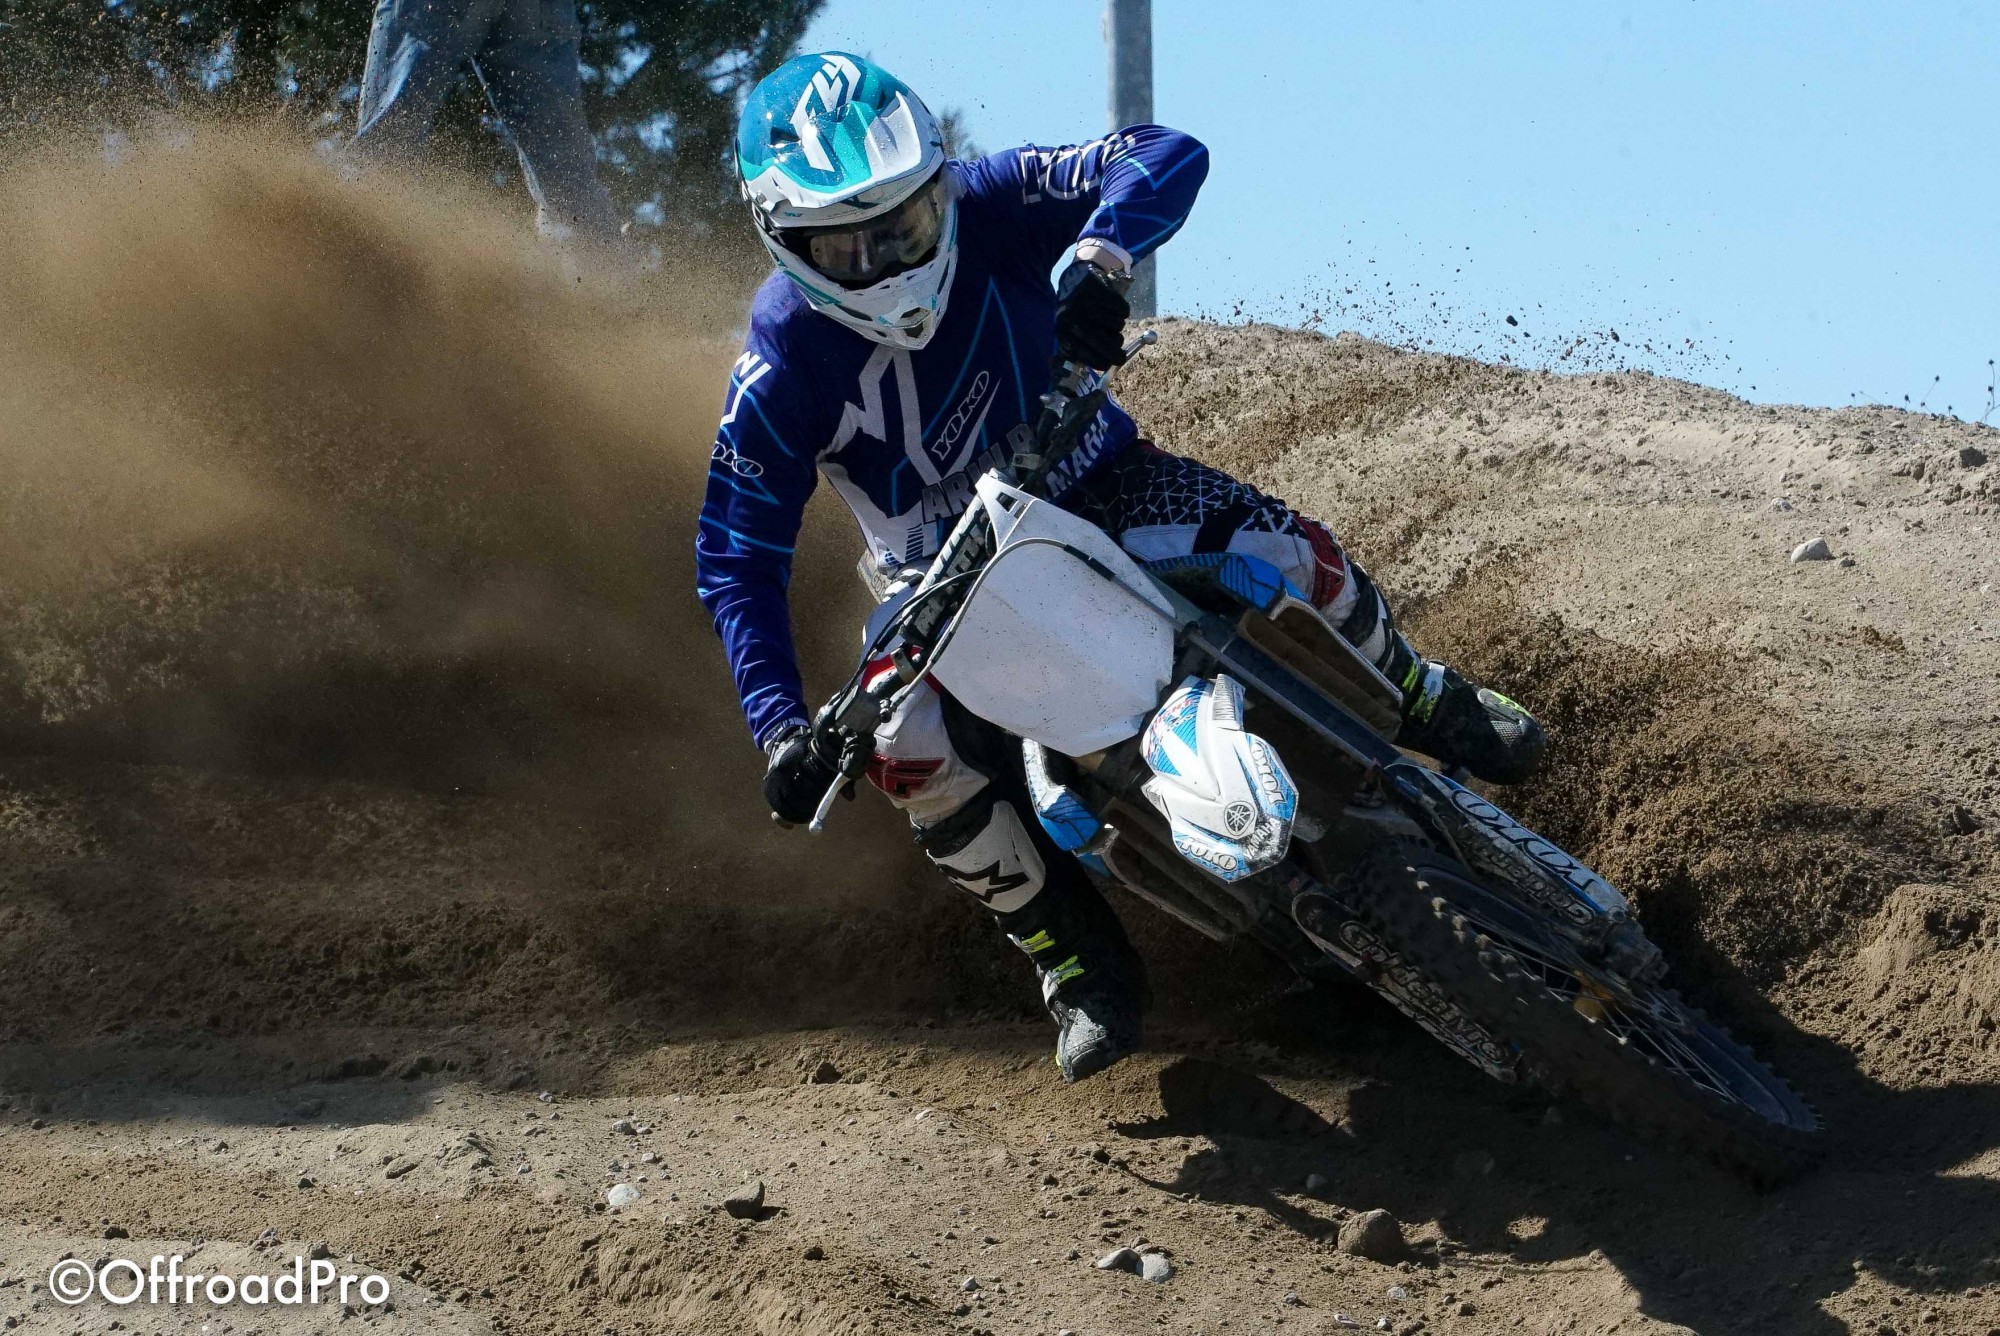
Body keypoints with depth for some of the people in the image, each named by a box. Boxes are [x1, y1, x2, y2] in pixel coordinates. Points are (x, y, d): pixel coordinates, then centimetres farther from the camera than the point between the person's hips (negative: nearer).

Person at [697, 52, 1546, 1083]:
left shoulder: (987, 209, -20)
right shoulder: (779, 370, -22)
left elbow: (1167, 157, -29)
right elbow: (735, 558, -17)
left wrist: (1096, 258, -49)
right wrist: (780, 727, -29)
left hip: (1092, 482, 1)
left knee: (1290, 550, -22)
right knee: (911, 748, -30)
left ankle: (1422, 703, 11)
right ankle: (1076, 959, -8)